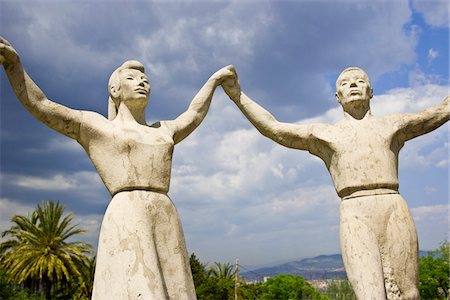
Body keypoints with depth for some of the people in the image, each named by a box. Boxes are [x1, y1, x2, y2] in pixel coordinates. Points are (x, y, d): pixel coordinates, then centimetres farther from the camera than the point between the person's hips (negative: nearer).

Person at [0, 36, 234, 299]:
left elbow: (194, 115, 45)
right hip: (125, 225, -5)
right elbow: (39, 105, 9)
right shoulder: (96, 127, 15)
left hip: (168, 225, 6)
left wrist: (214, 79, 55)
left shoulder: (161, 132, 28)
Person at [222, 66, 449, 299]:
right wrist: (238, 95, 8)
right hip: (355, 217, -2)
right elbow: (272, 128, 15)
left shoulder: (393, 125, 24)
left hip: (395, 212, 2)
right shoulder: (323, 135, 20)